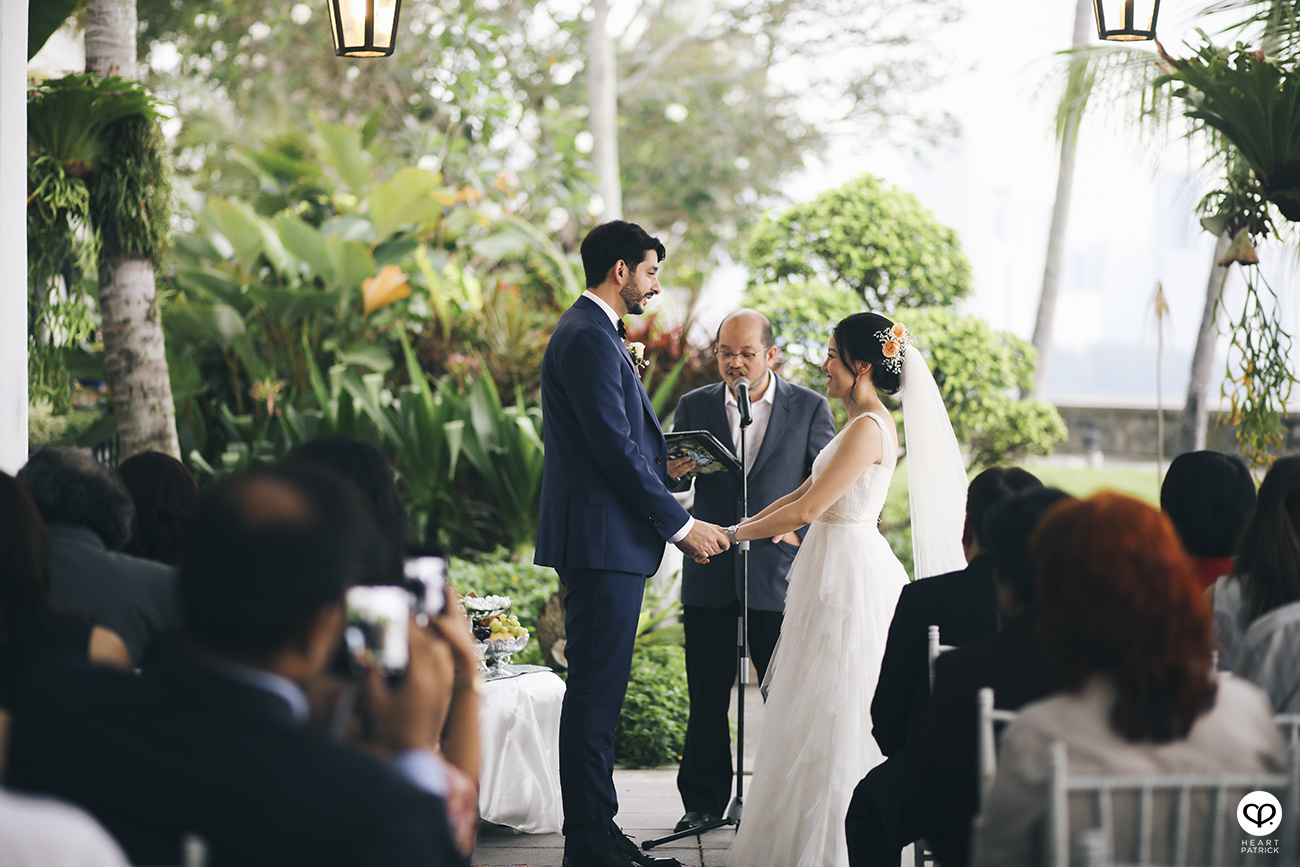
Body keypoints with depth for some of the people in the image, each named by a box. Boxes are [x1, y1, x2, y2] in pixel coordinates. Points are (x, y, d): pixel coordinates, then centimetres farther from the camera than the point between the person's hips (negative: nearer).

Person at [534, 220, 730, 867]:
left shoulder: (591, 333, 19)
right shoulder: (589, 338, -15)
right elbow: (616, 449, -20)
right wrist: (681, 526, -15)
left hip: (604, 544, 11)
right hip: (603, 541, -11)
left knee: (599, 692, 14)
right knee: (595, 694, -7)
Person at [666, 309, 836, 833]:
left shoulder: (809, 408, 4)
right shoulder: (694, 406, 9)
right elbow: (676, 485, 8)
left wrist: (799, 532, -10)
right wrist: (672, 470, -15)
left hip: (779, 570, -2)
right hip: (710, 573, 2)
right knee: (708, 696, 5)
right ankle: (704, 803, 13)